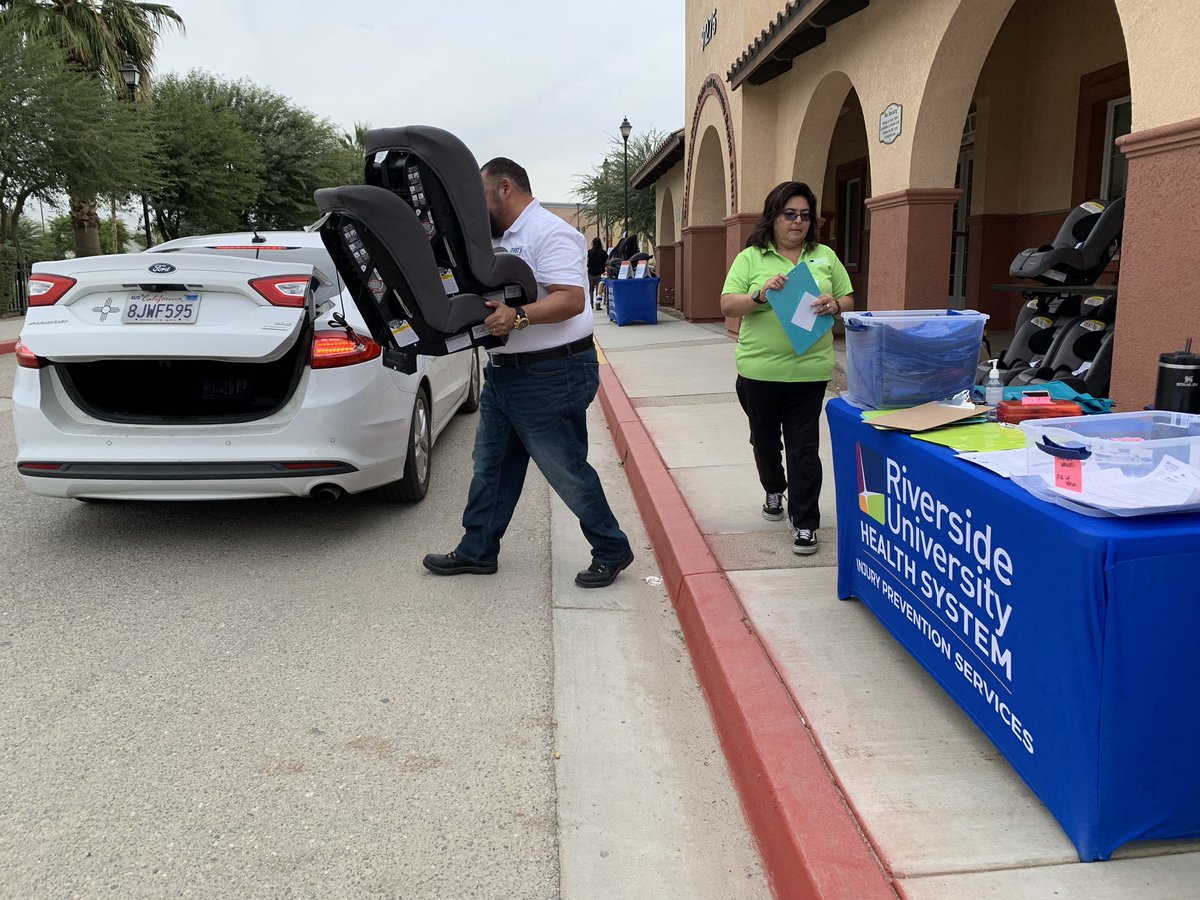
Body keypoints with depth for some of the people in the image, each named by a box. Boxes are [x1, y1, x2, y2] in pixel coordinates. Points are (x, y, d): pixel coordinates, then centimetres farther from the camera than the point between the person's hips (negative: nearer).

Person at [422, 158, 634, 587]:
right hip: (504, 371, 10)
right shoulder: (505, 238, 16)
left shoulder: (550, 233, -15)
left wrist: (517, 316, -39)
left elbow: (571, 299, -25)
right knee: (490, 464, 15)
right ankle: (477, 551, 28)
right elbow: (491, 294, 24)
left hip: (551, 377, -10)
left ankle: (611, 552, 16)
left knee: (567, 471, -1)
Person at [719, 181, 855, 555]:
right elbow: (728, 305, -4)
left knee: (803, 447, -1)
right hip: (759, 369, 0)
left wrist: (833, 306, -11)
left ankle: (804, 523, 7)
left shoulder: (825, 257, 9)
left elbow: (848, 301, 12)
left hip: (809, 369, 0)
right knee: (765, 440, 17)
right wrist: (761, 294, -21)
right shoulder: (750, 258, 2)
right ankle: (774, 490, 44)